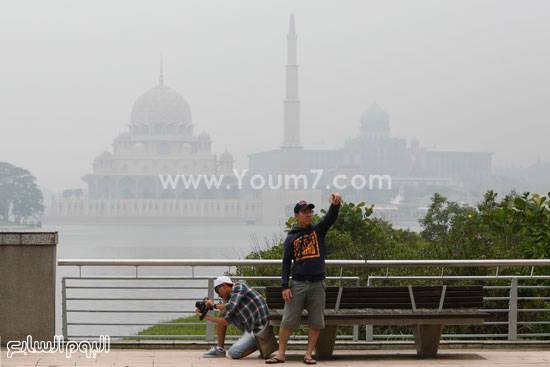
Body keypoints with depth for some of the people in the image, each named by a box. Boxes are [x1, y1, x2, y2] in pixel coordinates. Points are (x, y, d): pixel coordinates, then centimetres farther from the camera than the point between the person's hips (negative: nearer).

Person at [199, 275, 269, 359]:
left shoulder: (238, 287, -9)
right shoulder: (231, 300, 14)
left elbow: (231, 307, -23)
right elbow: (226, 321, 7)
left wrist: (214, 305, -6)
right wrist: (205, 316, 9)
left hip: (258, 329, -9)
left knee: (233, 353, -20)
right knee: (223, 312, 13)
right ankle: (220, 349, 13)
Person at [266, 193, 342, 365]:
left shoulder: (318, 231, 9)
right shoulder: (291, 238, 8)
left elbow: (331, 217, -10)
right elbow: (286, 263, 6)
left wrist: (335, 204, -32)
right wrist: (284, 286, -5)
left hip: (317, 284, 1)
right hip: (298, 284, -1)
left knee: (316, 322, 0)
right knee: (288, 320, -3)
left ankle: (309, 354, 8)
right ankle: (281, 354, 3)